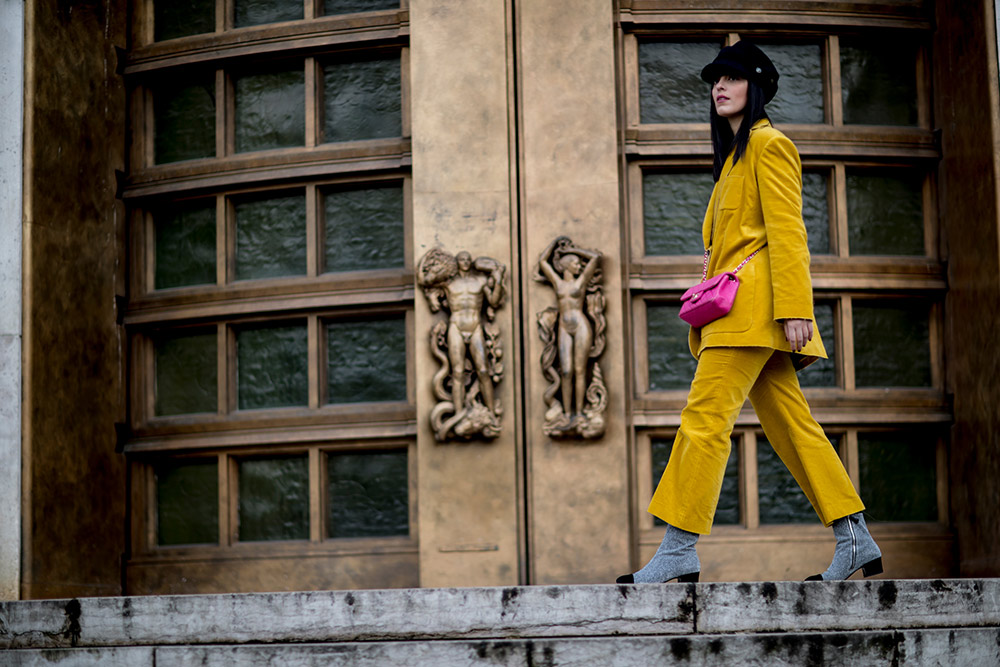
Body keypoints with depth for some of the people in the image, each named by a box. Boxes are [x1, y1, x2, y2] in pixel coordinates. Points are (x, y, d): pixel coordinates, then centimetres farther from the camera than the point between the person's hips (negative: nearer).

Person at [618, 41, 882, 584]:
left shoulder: (769, 144, -3)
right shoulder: (734, 153, 25)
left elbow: (787, 232, -12)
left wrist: (793, 309, -20)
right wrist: (703, 317, 18)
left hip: (754, 303, -10)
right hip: (738, 311, 10)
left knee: (705, 415, -14)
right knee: (789, 422, 6)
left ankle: (679, 549, -16)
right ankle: (854, 540, 7)